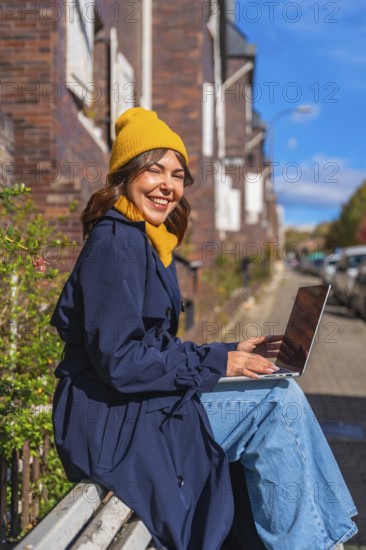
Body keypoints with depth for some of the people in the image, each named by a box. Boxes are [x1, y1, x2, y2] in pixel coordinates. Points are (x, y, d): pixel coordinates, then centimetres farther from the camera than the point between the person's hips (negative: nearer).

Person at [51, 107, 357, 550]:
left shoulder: (148, 243, 14)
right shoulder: (115, 242, -15)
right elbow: (117, 359, -22)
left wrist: (231, 352, 6)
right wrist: (217, 362, -15)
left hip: (144, 403, 9)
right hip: (115, 419, -9)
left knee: (283, 398, 3)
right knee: (278, 402, -12)